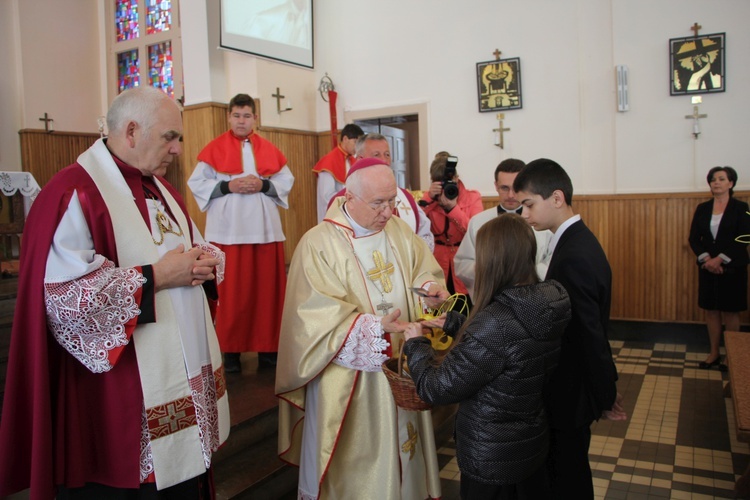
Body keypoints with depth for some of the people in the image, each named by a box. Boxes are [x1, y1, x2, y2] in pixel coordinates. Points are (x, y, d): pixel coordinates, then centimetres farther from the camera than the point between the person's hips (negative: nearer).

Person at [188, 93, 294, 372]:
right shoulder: (215, 149, 4)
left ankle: (267, 347, 14)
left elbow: (286, 181, 8)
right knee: (231, 292, 0)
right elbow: (197, 183, 0)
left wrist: (264, 185, -9)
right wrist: (228, 186, -13)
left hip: (265, 228, 3)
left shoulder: (269, 150, 11)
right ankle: (231, 350, 11)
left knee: (266, 289, 4)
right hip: (228, 229, -2)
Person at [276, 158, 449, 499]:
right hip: (350, 377, -5)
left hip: (402, 365, 5)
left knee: (400, 441, 18)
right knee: (355, 454, 8)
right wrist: (375, 327, -33)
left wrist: (430, 288, -12)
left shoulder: (398, 230, 4)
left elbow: (423, 269, 11)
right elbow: (321, 315, -22)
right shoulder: (319, 244, -15)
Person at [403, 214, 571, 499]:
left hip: (491, 460, -7)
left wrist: (415, 343, -9)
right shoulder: (545, 306, -9)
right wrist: (451, 323, 14)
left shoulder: (497, 323, -33)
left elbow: (437, 389, -25)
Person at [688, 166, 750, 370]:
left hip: (732, 268, -3)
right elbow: (693, 238, 3)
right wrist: (705, 258, -13)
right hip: (707, 267, 3)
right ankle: (714, 353, 18)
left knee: (730, 311, 3)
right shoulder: (702, 208, 6)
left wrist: (720, 259, -17)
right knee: (711, 310, 7)